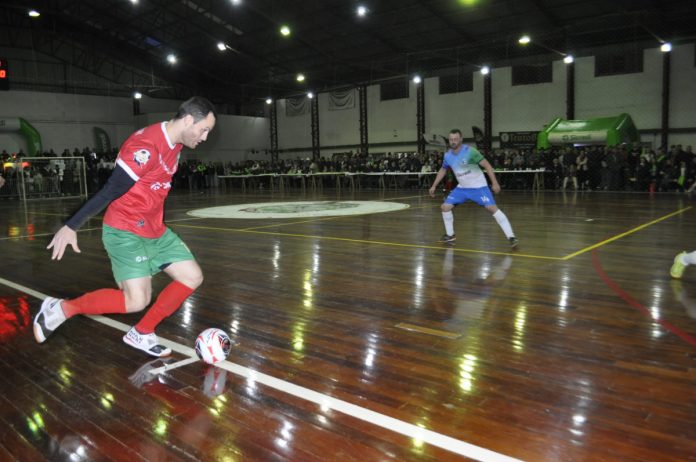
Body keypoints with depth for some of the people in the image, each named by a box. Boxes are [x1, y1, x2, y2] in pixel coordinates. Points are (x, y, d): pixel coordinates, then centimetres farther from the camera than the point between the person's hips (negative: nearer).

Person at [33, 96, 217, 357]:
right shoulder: (146, 146, -23)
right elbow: (110, 190, -22)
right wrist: (71, 226, -18)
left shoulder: (174, 144, 6)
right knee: (137, 301, -16)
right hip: (125, 232, -9)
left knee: (193, 277, 3)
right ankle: (61, 309, 6)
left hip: (155, 230, 9)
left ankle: (141, 333, 15)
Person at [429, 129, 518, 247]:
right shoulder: (447, 155, -3)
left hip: (478, 186, -6)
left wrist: (495, 183, -23)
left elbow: (487, 165, -17)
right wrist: (434, 186, 12)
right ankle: (450, 235, 19)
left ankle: (511, 237, -18)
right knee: (445, 207, 0)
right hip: (462, 188, 6)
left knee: (492, 208, -20)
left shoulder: (469, 151, -21)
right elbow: (443, 170, 16)